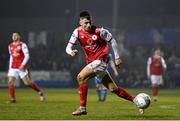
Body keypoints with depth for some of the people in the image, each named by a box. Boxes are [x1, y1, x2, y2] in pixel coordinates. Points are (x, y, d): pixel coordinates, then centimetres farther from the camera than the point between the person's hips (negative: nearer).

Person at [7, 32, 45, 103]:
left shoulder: (22, 45, -7)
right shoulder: (10, 46, 13)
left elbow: (27, 56, -11)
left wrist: (23, 64, -21)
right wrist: (10, 67, 18)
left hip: (21, 67, -5)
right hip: (13, 68, 6)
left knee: (27, 82, -5)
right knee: (10, 81, -9)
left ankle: (40, 92, 13)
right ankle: (12, 99, -3)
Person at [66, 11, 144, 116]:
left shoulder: (99, 31, -13)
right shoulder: (77, 32, -2)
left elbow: (112, 41, -1)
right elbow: (68, 47, -6)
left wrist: (117, 57, 1)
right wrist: (71, 52, -30)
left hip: (101, 60, -6)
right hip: (91, 63, 6)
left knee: (81, 77, -23)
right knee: (113, 88, 9)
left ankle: (82, 108, -18)